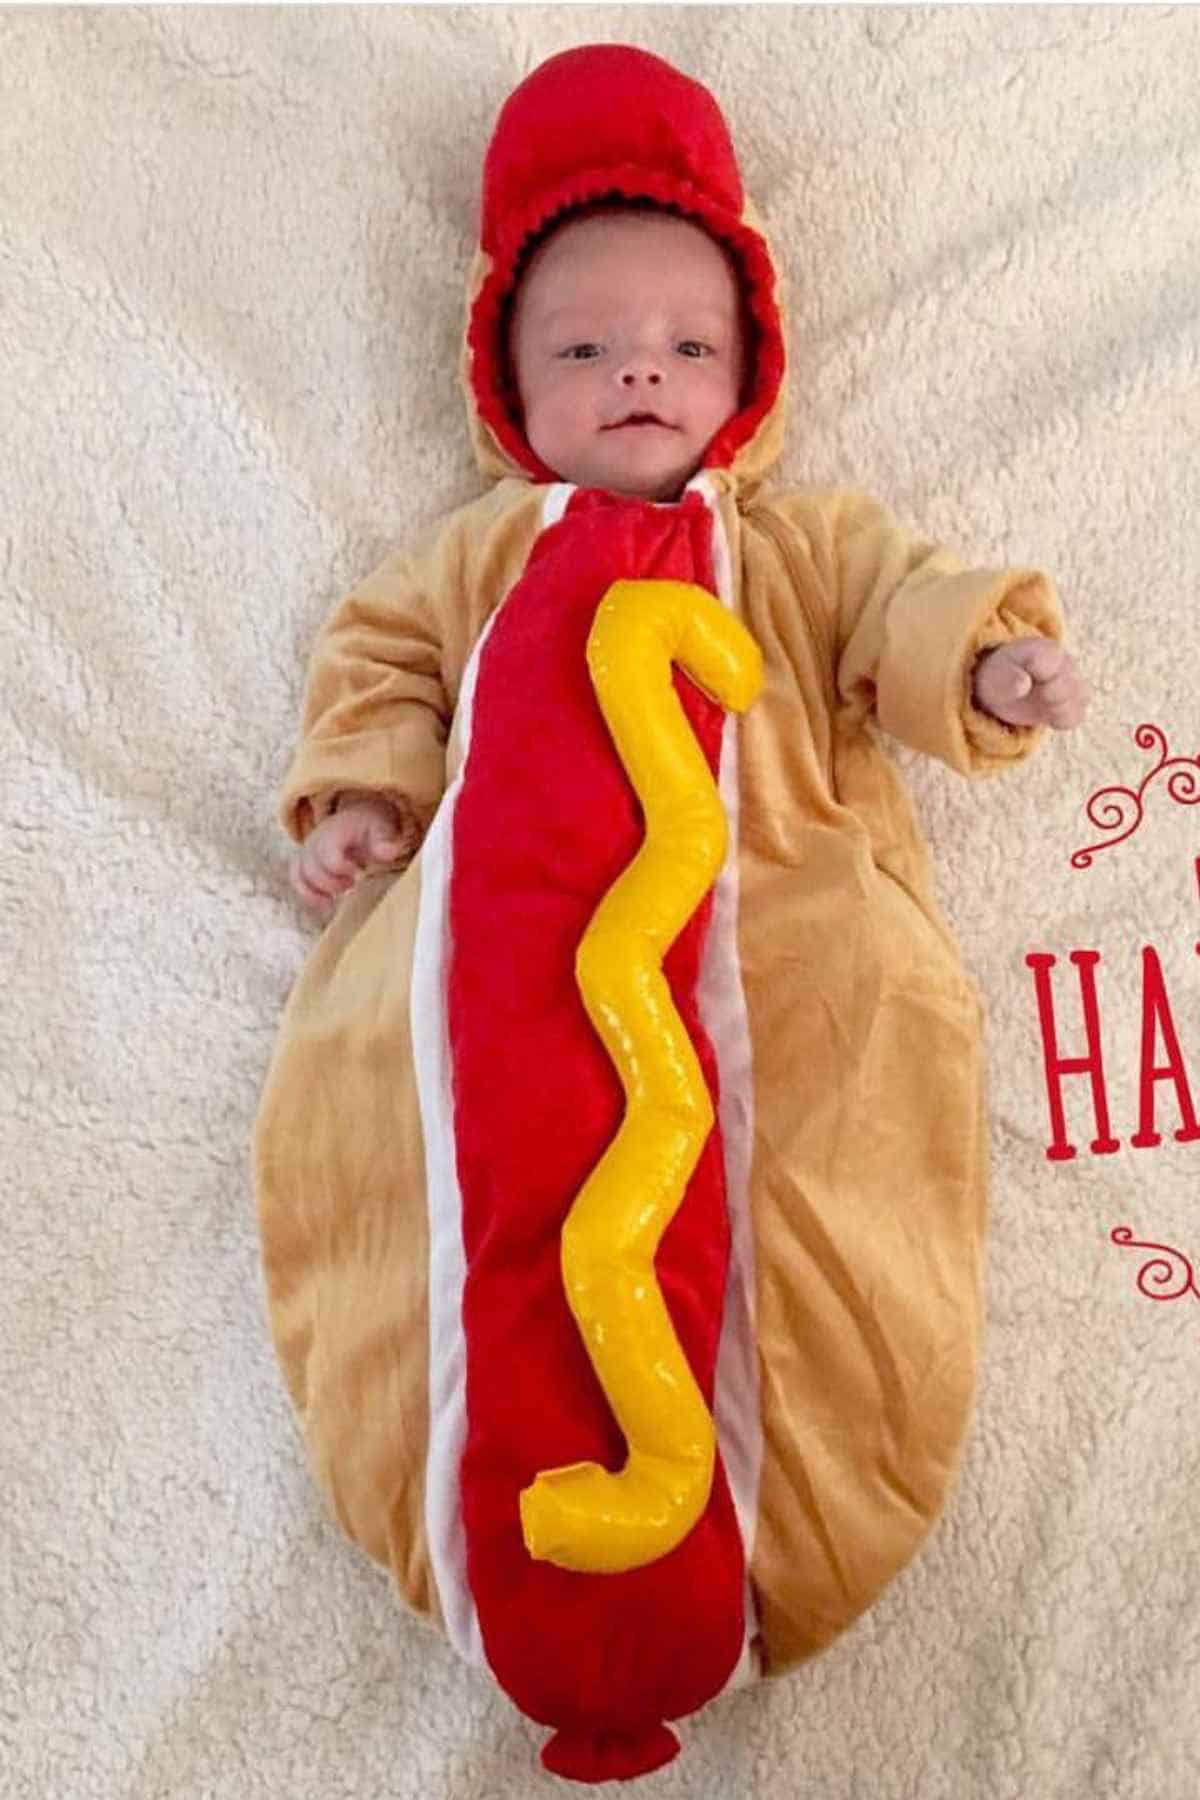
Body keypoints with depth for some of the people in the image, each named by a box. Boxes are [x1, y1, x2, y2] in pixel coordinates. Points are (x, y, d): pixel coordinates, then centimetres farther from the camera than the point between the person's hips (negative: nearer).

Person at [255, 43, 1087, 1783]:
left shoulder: (801, 541, 25)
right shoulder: (476, 555, 27)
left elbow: (895, 601, 13)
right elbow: (379, 657, 26)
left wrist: (986, 659, -9)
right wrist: (360, 788, 8)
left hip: (771, 923, 0)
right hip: (506, 936, 1)